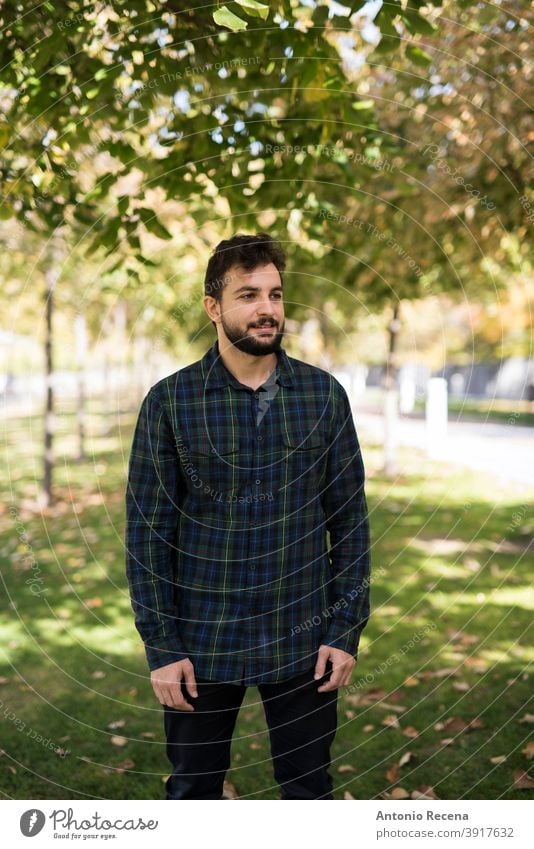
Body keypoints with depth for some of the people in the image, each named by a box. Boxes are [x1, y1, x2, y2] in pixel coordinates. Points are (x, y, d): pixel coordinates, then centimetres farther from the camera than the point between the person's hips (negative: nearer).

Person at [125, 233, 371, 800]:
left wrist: (348, 630, -3)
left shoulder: (325, 395, -1)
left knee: (309, 790, 14)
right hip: (201, 643, 0)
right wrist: (160, 645, -7)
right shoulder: (169, 402, -5)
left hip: (304, 644, 1)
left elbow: (350, 519, 1)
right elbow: (146, 530, -5)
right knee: (193, 791, 16)